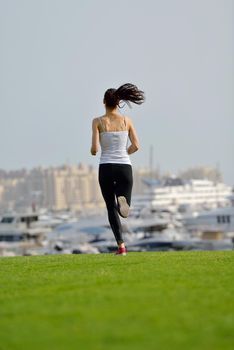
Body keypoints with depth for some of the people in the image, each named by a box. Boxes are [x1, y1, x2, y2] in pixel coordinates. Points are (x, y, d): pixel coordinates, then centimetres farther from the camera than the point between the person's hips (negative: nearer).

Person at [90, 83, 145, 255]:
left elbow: (94, 149, -9)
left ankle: (121, 245, -2)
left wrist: (93, 152, 16)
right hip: (125, 167, 1)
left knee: (111, 208, 12)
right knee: (123, 210, 6)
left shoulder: (98, 121, -2)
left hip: (106, 168, -1)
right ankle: (122, 200, -33)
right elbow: (135, 146, 0)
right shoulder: (126, 120, 4)